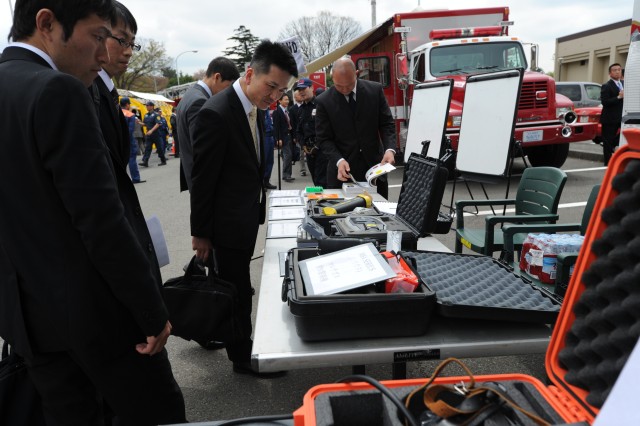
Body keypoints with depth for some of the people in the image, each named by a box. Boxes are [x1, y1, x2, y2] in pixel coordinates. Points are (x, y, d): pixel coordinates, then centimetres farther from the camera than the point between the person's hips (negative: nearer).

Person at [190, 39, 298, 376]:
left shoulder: (255, 109, 6)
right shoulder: (216, 114, -22)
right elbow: (201, 179, -18)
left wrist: (256, 210, 15)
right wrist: (200, 233, -12)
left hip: (246, 218, 8)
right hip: (227, 222, -8)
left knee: (235, 288, 20)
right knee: (237, 289, 5)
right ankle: (243, 358, 23)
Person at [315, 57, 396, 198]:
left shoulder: (375, 90, -1)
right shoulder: (324, 101, -5)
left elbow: (386, 124, 2)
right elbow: (324, 139, -4)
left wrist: (389, 149, -16)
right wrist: (339, 160, -21)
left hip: (374, 165, 2)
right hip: (343, 171, -1)